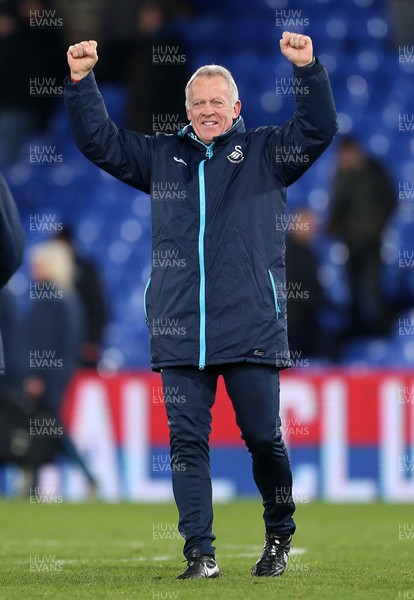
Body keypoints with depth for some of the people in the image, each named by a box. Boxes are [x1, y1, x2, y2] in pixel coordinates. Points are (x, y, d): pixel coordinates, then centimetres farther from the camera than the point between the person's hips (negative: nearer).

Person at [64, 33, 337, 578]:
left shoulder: (264, 153, 10)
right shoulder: (162, 156, 17)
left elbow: (318, 130, -2)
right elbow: (98, 141, 18)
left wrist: (309, 70, -17)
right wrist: (81, 82, 5)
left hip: (252, 328, -2)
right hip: (180, 332, 3)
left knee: (264, 437, 1)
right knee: (187, 442, -1)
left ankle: (280, 537, 20)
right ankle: (200, 553, 2)